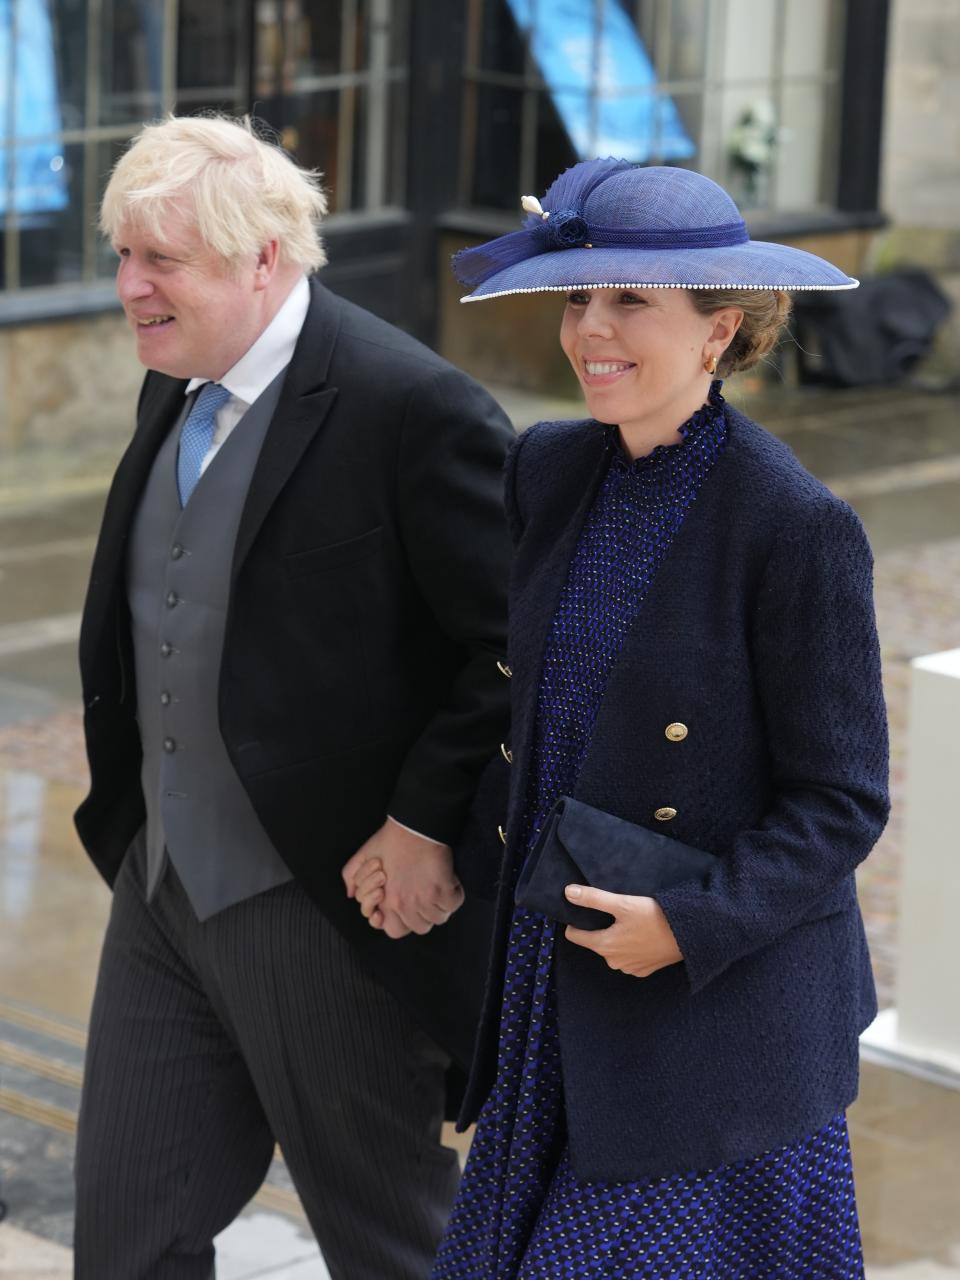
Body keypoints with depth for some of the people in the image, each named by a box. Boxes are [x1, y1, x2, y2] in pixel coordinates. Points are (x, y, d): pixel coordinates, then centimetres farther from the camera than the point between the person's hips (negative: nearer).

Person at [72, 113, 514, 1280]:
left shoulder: (411, 408, -19)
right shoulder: (176, 392, 7)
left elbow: (518, 645, -18)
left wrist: (425, 824, -19)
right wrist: (128, 792, 12)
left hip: (332, 909, -8)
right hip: (166, 889, 8)